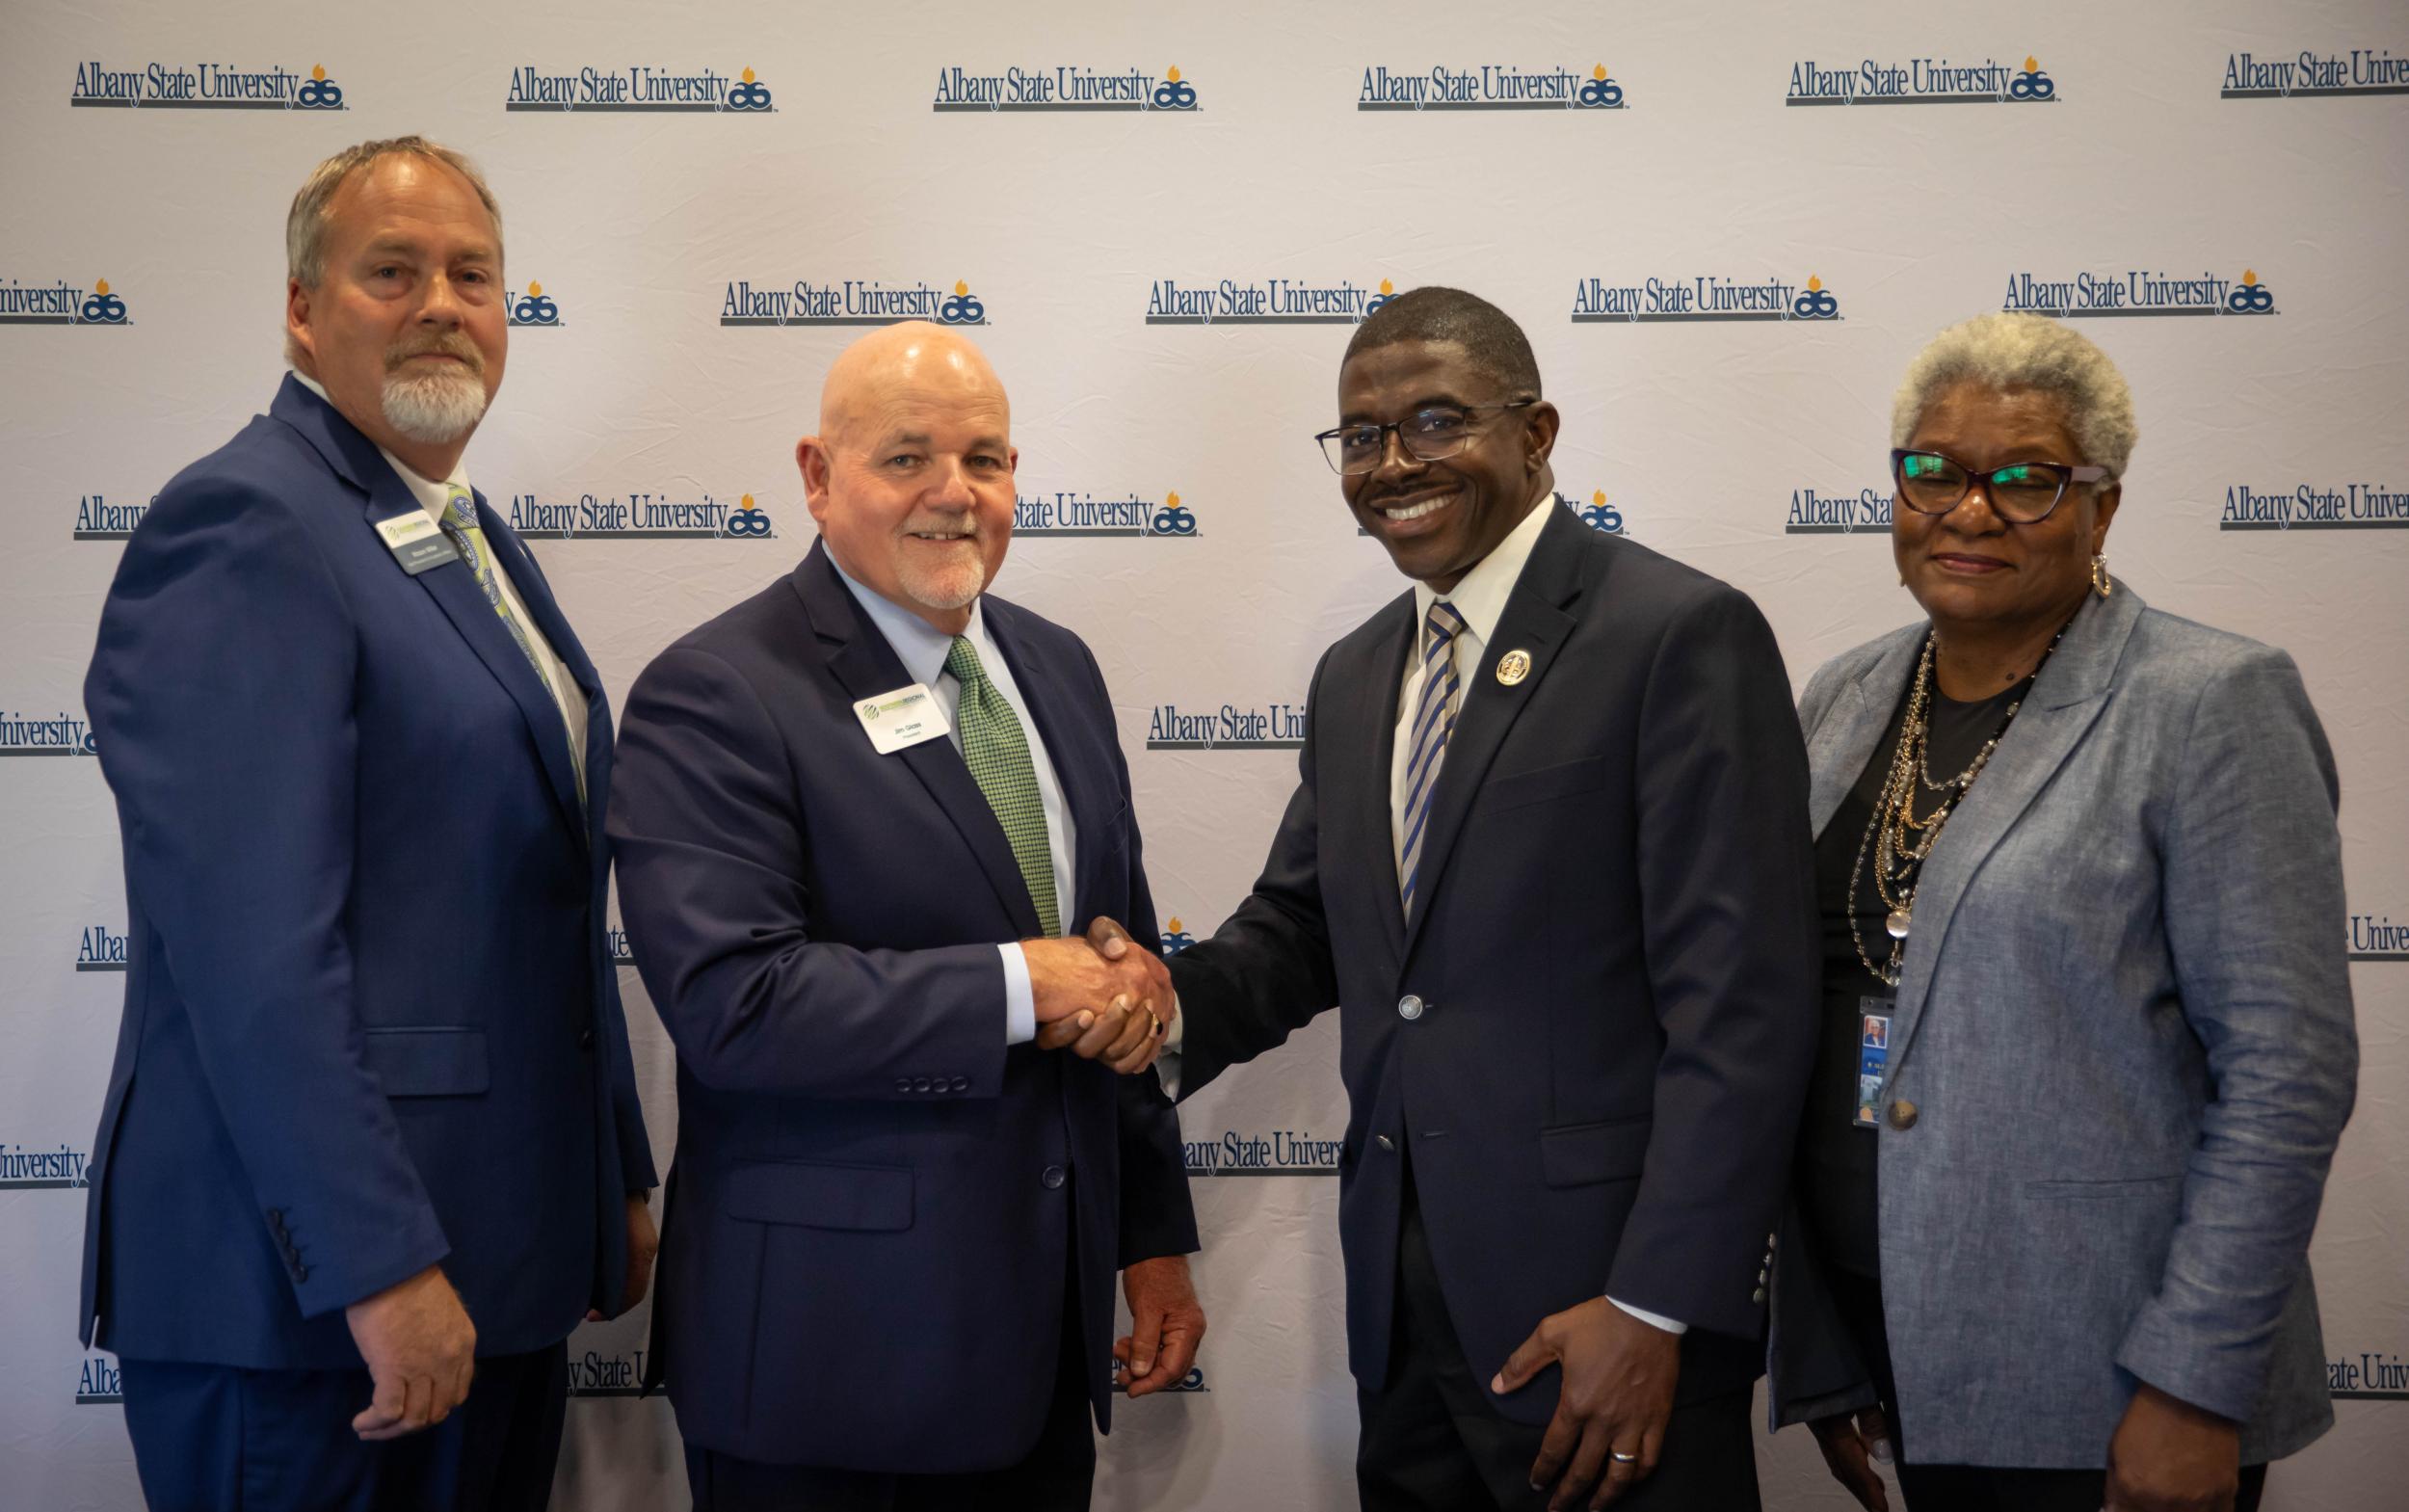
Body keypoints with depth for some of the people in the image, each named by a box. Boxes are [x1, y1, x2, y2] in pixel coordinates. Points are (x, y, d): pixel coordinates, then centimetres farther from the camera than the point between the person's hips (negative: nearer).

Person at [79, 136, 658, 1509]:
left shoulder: (477, 544, 15)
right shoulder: (244, 526, -13)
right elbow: (255, 946, -22)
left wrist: (622, 1185, 18)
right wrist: (379, 1264, -23)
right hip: (309, 1292, -8)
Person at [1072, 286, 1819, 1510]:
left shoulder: (1682, 635, -11)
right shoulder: (1351, 679, 13)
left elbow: (1739, 1004, -15)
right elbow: (1296, 932, 17)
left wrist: (1654, 1308, -18)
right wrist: (1167, 1005, -5)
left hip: (1603, 1310, -6)